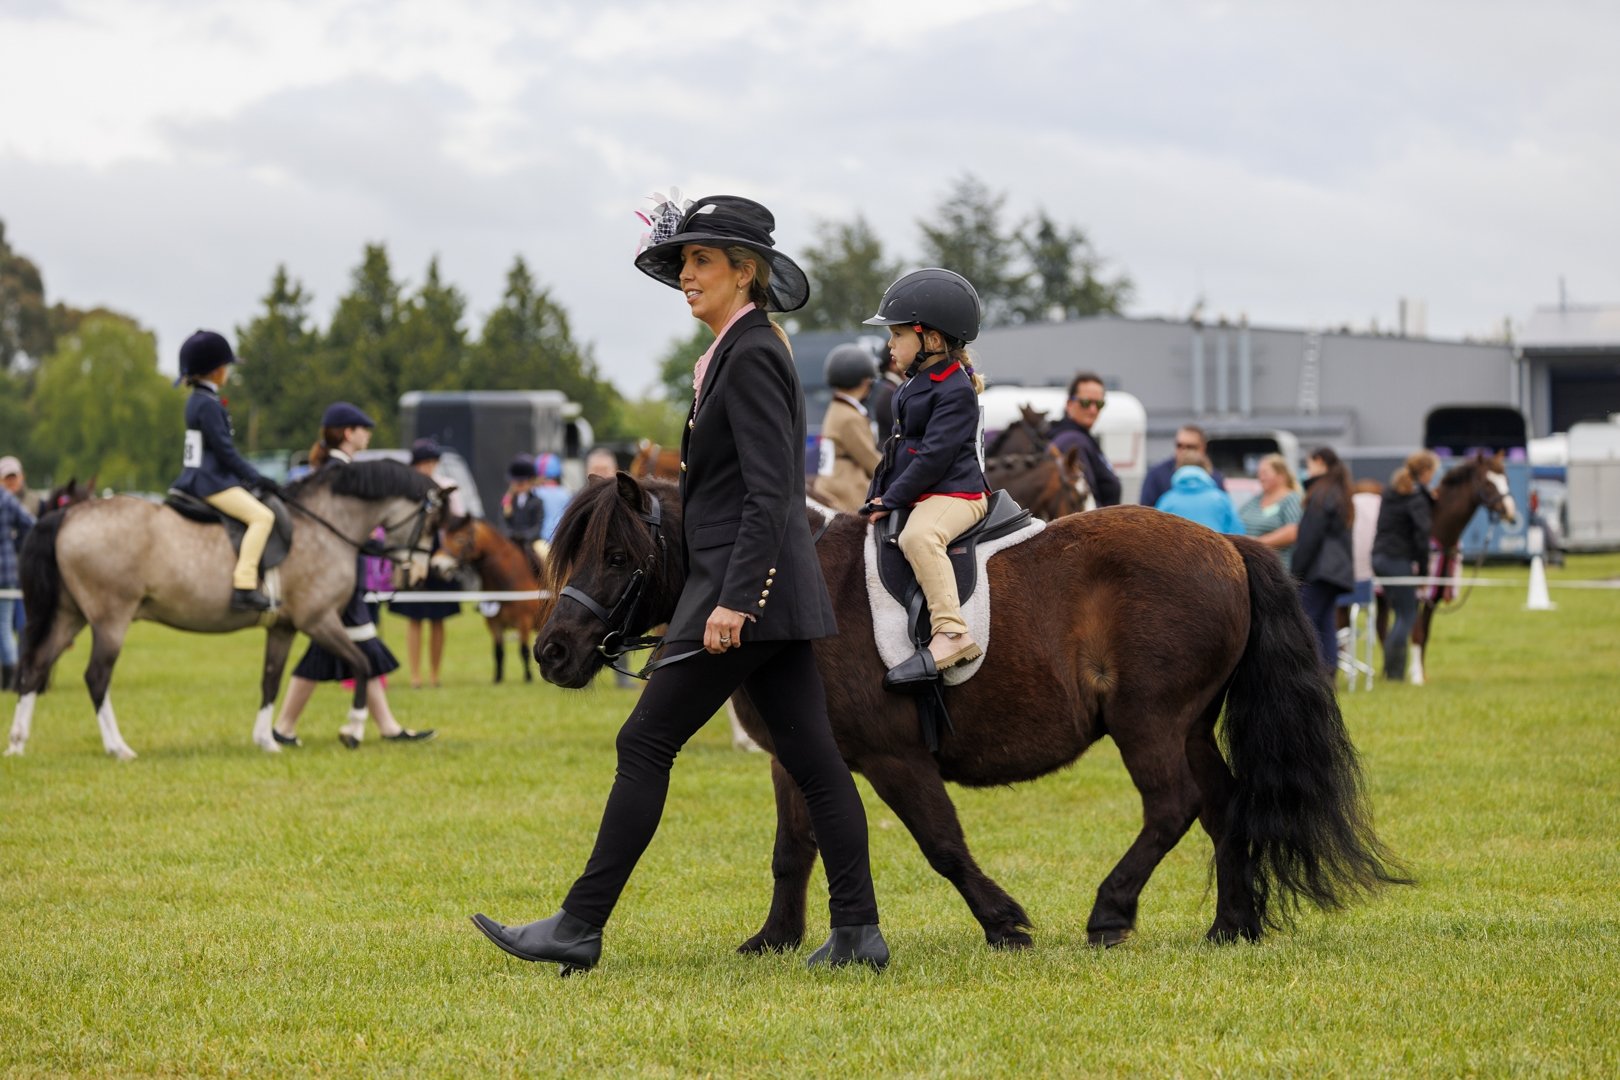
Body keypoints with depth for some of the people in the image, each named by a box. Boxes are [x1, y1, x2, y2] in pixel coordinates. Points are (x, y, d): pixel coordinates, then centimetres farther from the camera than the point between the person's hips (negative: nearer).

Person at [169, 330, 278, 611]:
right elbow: (224, 450, -19)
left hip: (197, 480, 11)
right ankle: (244, 586, -29)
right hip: (211, 482, -11)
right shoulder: (207, 405, -16)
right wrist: (255, 478, -13)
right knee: (262, 516, -21)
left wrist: (248, 477, 18)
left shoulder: (199, 401, 15)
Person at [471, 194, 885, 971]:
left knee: (646, 743, -6)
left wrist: (732, 600, -24)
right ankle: (857, 930, 7)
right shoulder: (735, 353, 17)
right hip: (766, 589, 10)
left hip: (745, 588, -10)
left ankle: (580, 928, -3)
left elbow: (769, 493, -20)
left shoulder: (751, 358, -13)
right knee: (809, 758, 7)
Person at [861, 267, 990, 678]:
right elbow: (901, 447, 24)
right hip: (919, 497, 11)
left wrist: (890, 500, -20)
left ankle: (952, 634, -46)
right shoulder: (916, 384, 16)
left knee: (918, 535, -39)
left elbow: (933, 456, -21)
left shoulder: (955, 392, -15)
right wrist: (880, 494, 15)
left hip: (954, 493, -11)